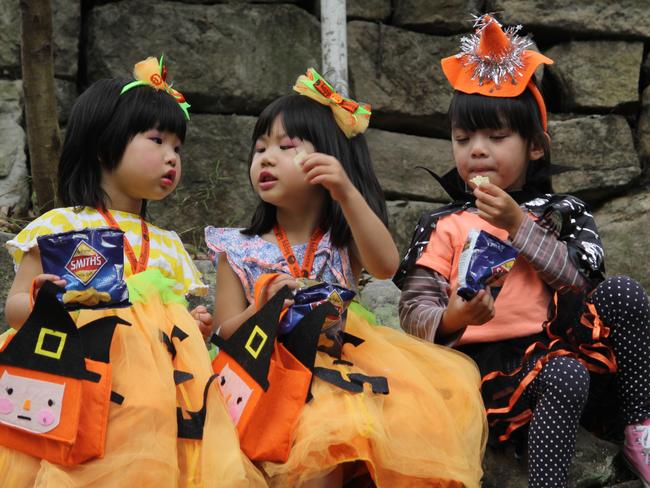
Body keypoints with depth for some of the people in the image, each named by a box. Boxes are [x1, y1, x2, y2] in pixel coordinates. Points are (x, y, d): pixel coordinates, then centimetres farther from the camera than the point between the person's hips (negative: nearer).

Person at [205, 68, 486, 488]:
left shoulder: (342, 240, 8)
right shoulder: (240, 251, 8)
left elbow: (386, 265, -15)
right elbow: (225, 333, 5)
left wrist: (347, 192, -25)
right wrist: (264, 309, -16)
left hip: (348, 362, 2)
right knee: (322, 439, -35)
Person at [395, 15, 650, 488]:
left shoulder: (563, 212, 17)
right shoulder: (442, 226, 12)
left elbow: (583, 280, -2)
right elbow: (414, 309, 4)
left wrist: (518, 226, -8)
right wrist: (450, 322, -20)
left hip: (560, 342, 3)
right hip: (489, 363, -3)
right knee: (564, 375, -34)